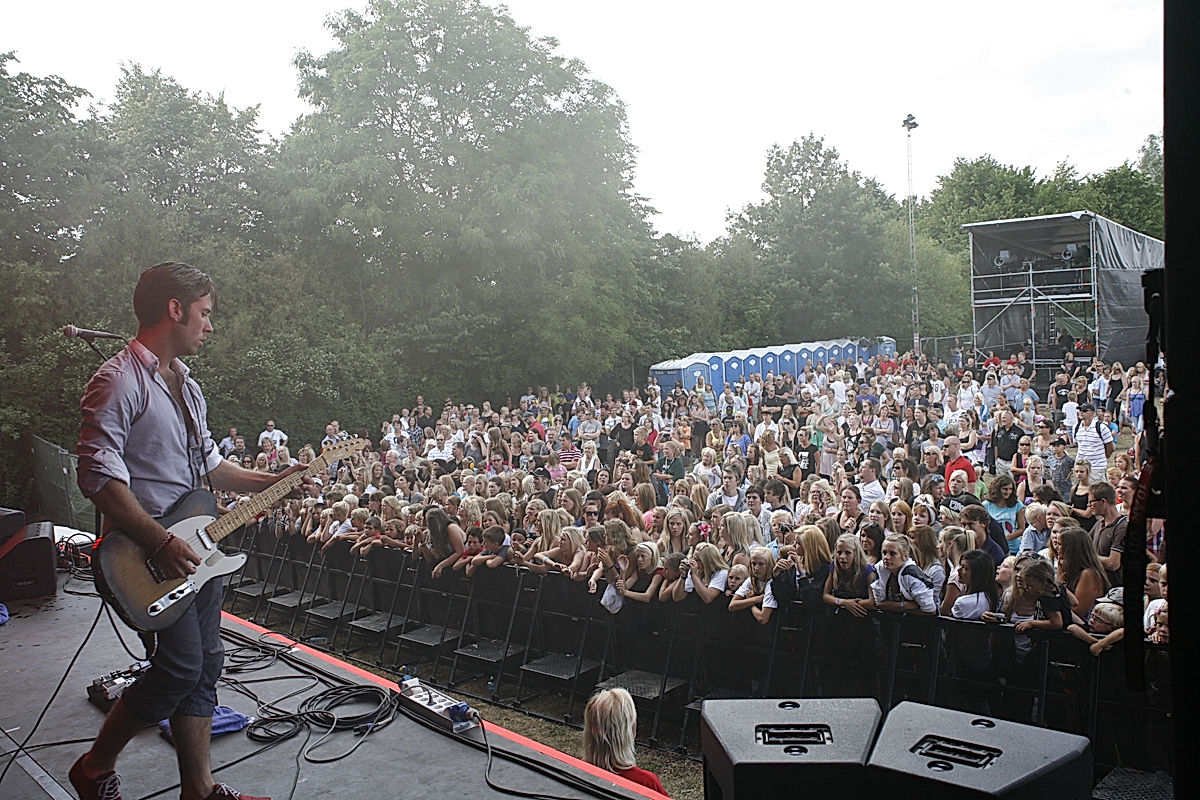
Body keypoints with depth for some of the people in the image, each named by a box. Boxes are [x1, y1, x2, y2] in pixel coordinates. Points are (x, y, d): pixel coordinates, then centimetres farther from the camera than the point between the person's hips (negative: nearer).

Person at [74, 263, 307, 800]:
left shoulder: (187, 386, 16)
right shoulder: (118, 382, -13)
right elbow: (98, 476, -20)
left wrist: (271, 483, 10)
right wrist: (160, 542, -23)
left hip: (195, 546, 9)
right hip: (146, 554, -9)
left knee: (205, 665, 10)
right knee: (181, 664, -8)